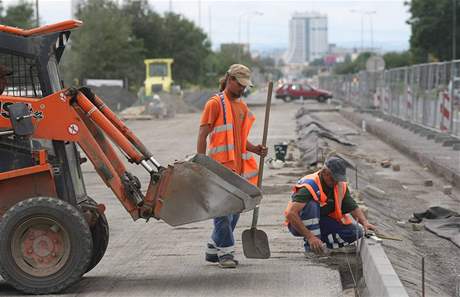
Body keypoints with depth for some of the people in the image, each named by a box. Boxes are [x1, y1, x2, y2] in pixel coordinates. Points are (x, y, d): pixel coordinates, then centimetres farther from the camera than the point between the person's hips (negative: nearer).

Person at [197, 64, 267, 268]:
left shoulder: (241, 106, 17)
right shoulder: (215, 104, -6)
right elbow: (202, 135, -9)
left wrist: (255, 149, 6)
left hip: (238, 167, 8)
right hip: (220, 166, -8)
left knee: (234, 211, 11)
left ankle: (213, 250, 21)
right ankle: (226, 252, -1)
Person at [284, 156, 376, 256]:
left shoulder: (340, 185, -6)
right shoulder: (309, 186, -29)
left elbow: (353, 207, 3)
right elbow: (291, 214, -38)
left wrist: (365, 222, -18)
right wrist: (310, 237, -43)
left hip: (321, 222, 6)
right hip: (298, 225, -6)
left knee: (355, 232, -13)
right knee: (311, 205, -37)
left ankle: (319, 244, 1)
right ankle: (310, 247, -26)